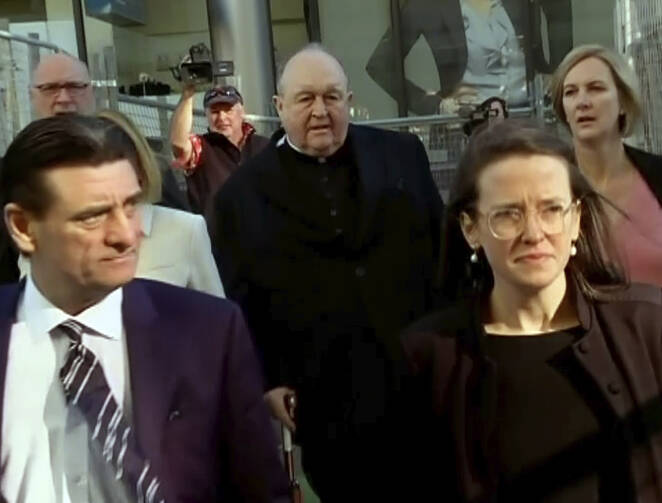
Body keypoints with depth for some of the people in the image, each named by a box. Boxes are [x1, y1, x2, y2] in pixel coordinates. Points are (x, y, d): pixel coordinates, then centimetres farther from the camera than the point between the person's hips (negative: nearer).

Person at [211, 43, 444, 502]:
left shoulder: (402, 155, 6)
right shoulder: (244, 192, 1)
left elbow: (444, 244, 8)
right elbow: (239, 299, 2)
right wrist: (264, 381, -3)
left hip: (423, 378, 2)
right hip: (325, 401, -2)